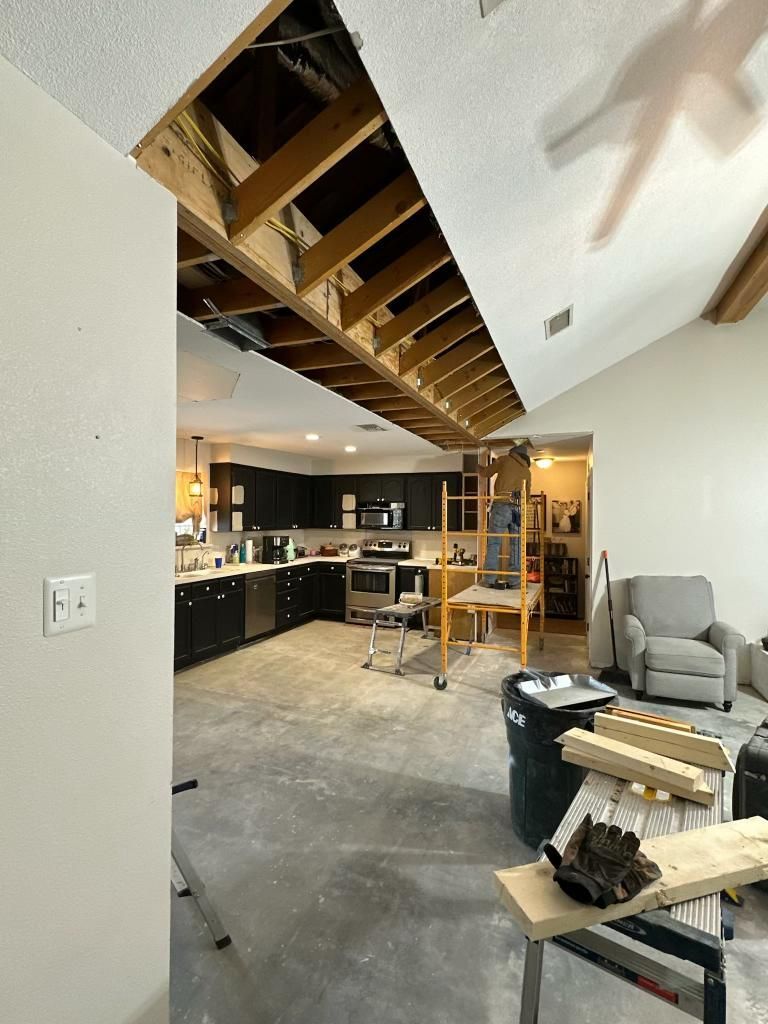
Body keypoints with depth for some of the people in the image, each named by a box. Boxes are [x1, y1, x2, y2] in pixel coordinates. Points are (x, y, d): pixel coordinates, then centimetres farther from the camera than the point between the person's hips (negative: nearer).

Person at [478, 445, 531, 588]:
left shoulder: (505, 460, 12)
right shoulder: (527, 471, 22)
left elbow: (486, 473, 20)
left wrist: (480, 468, 42)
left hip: (502, 506, -3)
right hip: (519, 508, 4)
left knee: (493, 543, -2)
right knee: (516, 545, 6)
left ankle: (489, 579, -4)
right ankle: (514, 580, 5)